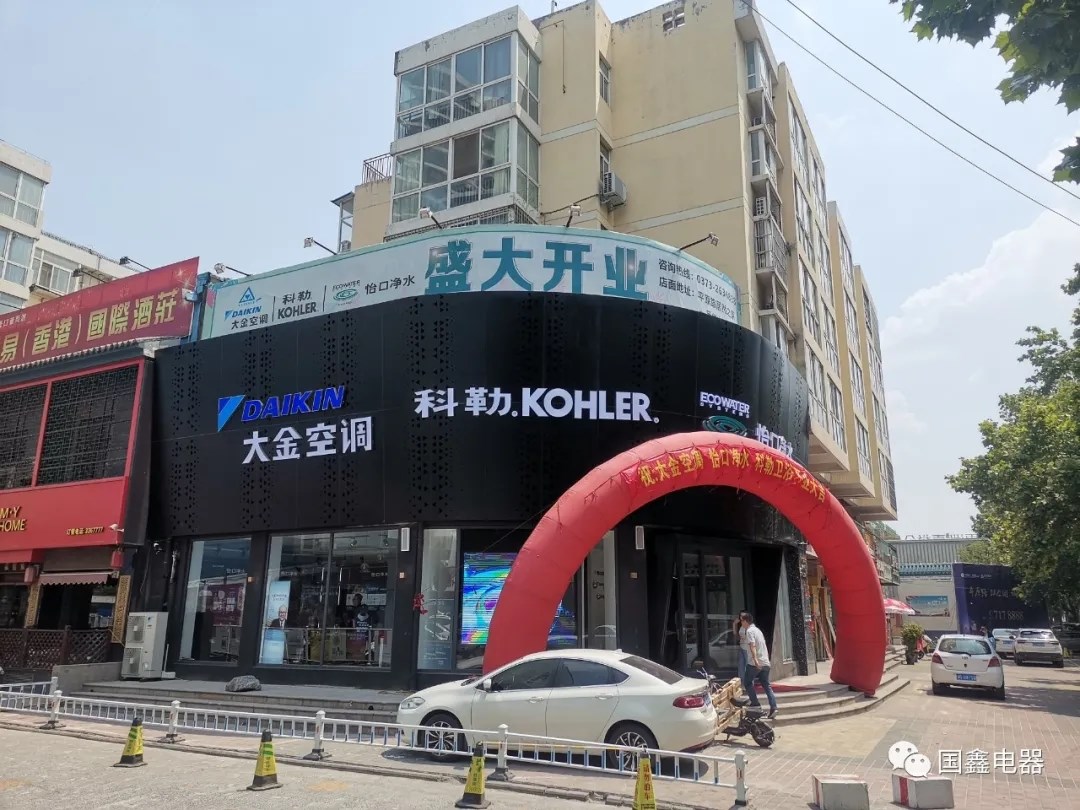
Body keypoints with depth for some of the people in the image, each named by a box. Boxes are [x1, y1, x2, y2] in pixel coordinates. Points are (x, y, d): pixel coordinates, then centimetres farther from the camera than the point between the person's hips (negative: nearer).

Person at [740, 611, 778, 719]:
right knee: (766, 685, 7)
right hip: (765, 663, 8)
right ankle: (773, 707, -4)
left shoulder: (750, 631, -8)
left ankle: (755, 704, 4)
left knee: (747, 683, 8)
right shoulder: (758, 630, 19)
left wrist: (755, 660, -33)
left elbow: (752, 646, -22)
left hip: (754, 663, -8)